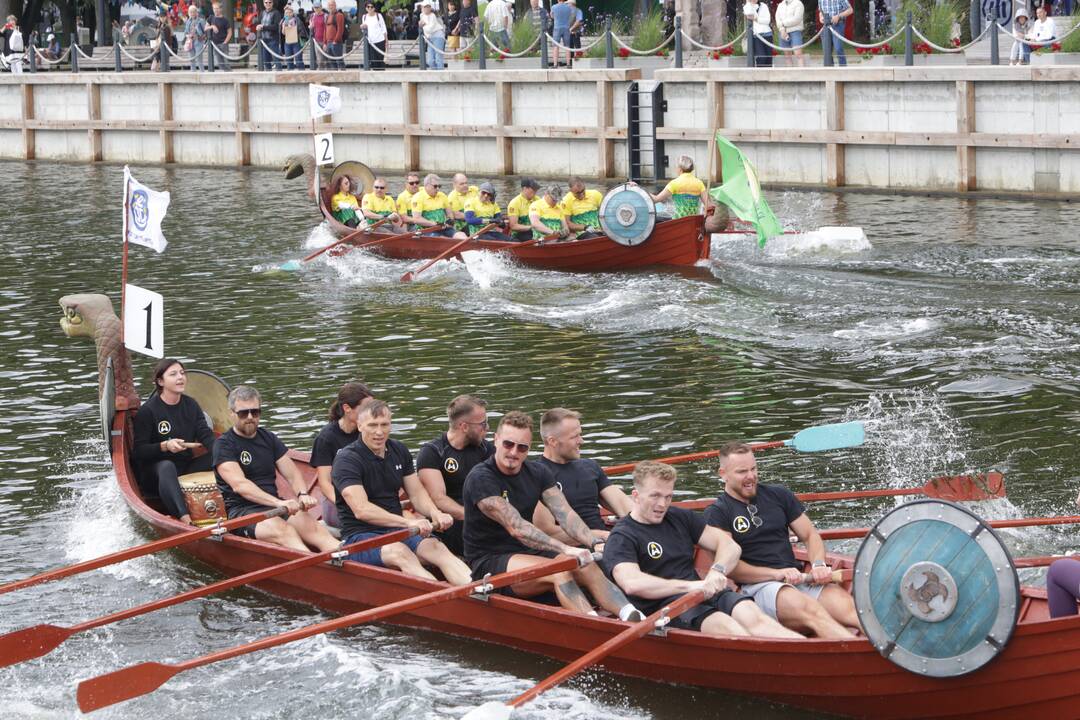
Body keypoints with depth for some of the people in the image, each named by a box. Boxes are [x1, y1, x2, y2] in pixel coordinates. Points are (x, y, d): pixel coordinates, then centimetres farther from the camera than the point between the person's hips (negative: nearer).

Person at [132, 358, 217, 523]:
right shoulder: (147, 411, -8)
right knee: (167, 467, -39)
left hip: (186, 468, 6)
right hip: (153, 474, -6)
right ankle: (185, 519, -61)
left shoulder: (191, 406, 10)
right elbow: (139, 451, -12)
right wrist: (165, 446, -28)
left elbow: (206, 436, 0)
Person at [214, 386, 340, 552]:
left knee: (312, 527, -23)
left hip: (273, 506, 5)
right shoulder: (224, 444, -3)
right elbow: (239, 485, -18)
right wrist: (277, 502, -29)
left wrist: (302, 494, -13)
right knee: (283, 530, -33)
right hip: (242, 511, -5)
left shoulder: (269, 439, 18)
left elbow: (292, 474, 11)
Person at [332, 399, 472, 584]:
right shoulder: (346, 460, -11)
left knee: (435, 547, -24)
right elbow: (362, 510, -23)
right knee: (399, 552, -35)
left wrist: (435, 514, -12)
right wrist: (408, 522, -34)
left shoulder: (399, 451, 12)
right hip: (359, 537, -6)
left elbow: (416, 493, 12)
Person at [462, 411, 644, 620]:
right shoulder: (481, 479, -15)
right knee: (559, 571, -30)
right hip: (488, 562, -7)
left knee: (587, 567, -19)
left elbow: (565, 514, -2)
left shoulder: (537, 473, 9)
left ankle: (633, 619, -38)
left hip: (529, 553, 7)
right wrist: (565, 549, -33)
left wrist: (594, 544, -20)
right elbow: (516, 527, -25)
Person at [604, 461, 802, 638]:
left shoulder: (680, 518, 22)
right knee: (722, 624, -33)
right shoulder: (621, 538, 1)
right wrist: (690, 586, -26)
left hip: (704, 595, 6)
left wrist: (718, 570, -6)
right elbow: (632, 584, -19)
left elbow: (729, 546, 18)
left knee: (750, 615, -26)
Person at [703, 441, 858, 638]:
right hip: (756, 586, -5)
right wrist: (777, 574, -16)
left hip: (798, 578, 5)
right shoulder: (717, 513, 5)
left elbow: (810, 535, 21)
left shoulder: (779, 495, 21)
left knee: (847, 606, -25)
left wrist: (818, 564, -1)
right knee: (810, 609, -35)